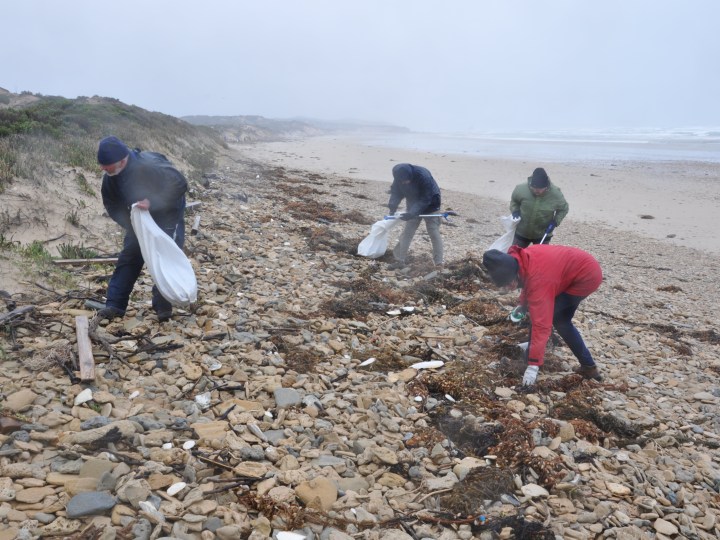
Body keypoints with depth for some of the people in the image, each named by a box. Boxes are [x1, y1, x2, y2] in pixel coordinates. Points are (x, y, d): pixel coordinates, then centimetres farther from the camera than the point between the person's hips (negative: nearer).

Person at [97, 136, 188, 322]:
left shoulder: (150, 165, -34)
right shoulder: (110, 179, -13)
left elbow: (180, 184, -34)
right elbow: (114, 208, -3)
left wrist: (152, 202, -39)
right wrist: (132, 225, -20)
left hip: (168, 215, -6)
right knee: (128, 257, 2)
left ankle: (163, 307, 7)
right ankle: (115, 305, 6)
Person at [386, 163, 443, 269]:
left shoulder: (423, 175, -35)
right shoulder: (400, 177, -19)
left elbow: (426, 199, -32)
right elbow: (396, 192, -7)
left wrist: (412, 213, -38)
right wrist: (393, 206, -26)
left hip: (430, 206, -5)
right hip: (413, 206, 5)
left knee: (434, 233, -7)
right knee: (407, 232, 1)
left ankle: (439, 263, -3)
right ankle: (400, 260, 5)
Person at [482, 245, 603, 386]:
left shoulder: (538, 278, -35)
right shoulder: (521, 260, -10)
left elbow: (541, 323, -36)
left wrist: (533, 366, -36)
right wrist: (523, 304, 25)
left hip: (586, 277, -10)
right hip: (587, 269, 10)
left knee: (542, 315, -11)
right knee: (561, 320, 17)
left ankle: (530, 362, 2)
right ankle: (589, 366, 24)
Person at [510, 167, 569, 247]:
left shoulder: (556, 194, -20)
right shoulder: (521, 189, -21)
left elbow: (564, 209, 0)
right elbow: (513, 200, 3)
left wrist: (555, 221, -14)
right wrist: (515, 211, -14)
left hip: (542, 235, -1)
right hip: (522, 232, 1)